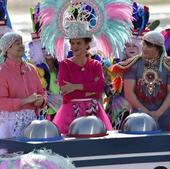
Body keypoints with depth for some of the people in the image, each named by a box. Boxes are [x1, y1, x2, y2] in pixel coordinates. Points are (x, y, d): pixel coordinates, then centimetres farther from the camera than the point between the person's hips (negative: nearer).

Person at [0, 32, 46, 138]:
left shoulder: (31, 69, 14)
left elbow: (41, 92, 22)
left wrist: (41, 100, -1)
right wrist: (25, 101, -18)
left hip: (31, 120, 5)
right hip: (11, 121, -5)